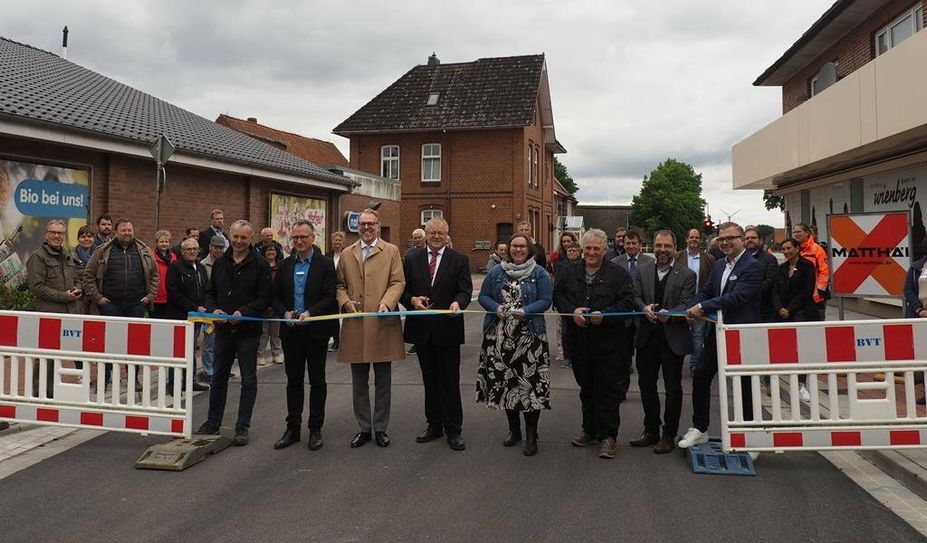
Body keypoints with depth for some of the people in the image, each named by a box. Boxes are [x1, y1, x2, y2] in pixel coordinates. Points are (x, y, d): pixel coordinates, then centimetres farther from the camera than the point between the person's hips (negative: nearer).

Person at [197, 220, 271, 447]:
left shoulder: (260, 265, -6)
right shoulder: (220, 263, 9)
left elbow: (264, 298, -9)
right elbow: (210, 292, 15)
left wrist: (243, 312, -21)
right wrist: (214, 309, -4)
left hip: (248, 330, -4)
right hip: (223, 329, 5)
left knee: (248, 380, 4)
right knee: (218, 377, 14)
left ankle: (242, 427, 13)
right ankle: (213, 423, 27)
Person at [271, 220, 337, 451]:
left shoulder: (325, 264, -3)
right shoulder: (285, 265, 9)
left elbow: (330, 298, -10)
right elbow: (275, 296, 10)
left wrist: (311, 313, -22)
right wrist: (285, 313, -8)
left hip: (316, 330, -4)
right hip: (291, 331, 4)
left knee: (317, 381, 6)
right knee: (293, 381, 11)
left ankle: (315, 429, 15)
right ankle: (292, 428, 20)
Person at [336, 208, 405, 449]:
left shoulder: (391, 251, 5)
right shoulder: (347, 254, 13)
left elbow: (397, 282, -3)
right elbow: (340, 285, 14)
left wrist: (386, 303, -19)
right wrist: (345, 301, -6)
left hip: (382, 324, -2)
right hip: (355, 326, 2)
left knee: (382, 382, 7)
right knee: (359, 382, 10)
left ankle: (381, 428, 19)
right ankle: (364, 428, 22)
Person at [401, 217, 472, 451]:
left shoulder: (459, 259, 1)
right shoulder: (412, 260, 8)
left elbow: (465, 290, -5)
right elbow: (403, 290, 8)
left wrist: (457, 302, -26)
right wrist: (412, 299, -13)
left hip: (447, 329, -3)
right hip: (421, 329, 3)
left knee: (450, 381, 1)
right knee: (430, 380, 14)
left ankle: (453, 430, 11)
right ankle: (434, 425, 25)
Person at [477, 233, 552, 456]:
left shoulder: (539, 273, 3)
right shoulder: (497, 272, 10)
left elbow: (546, 300, -3)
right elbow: (483, 296, 10)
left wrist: (525, 311, -19)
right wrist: (496, 308, -10)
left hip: (529, 335, -3)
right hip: (500, 336, 3)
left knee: (530, 382, -7)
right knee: (505, 380, 7)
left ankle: (531, 435, 2)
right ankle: (513, 429, 23)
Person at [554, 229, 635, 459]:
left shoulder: (619, 273, -3)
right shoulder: (569, 272, 8)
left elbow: (627, 303, -8)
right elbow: (558, 296, 5)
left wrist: (604, 315, -22)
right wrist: (572, 311, -14)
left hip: (608, 344, -4)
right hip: (579, 342, 4)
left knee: (608, 391, 0)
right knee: (586, 389, 17)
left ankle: (607, 435, 10)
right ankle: (590, 429, 31)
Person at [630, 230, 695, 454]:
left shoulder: (687, 275, -4)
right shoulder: (642, 270, 7)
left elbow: (685, 304, -12)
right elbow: (636, 297, 2)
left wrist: (668, 314, -31)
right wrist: (645, 308, -19)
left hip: (673, 338, -4)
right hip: (647, 337, 4)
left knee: (673, 388, 5)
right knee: (646, 385, 13)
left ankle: (669, 435, 18)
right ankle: (651, 431, 28)